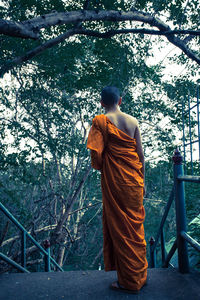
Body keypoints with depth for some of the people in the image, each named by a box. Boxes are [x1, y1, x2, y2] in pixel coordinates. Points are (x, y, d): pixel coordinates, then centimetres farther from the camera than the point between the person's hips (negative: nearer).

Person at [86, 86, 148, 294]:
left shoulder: (101, 121, -7)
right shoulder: (133, 121, 6)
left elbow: (95, 152, -14)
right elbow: (140, 153, 6)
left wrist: (99, 167, 7)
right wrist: (141, 181, 13)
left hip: (114, 180, -5)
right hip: (134, 180, 5)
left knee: (119, 226, 4)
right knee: (136, 225, 15)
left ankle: (129, 281, 14)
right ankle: (140, 275, 28)